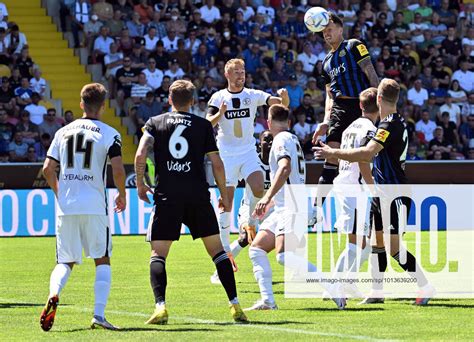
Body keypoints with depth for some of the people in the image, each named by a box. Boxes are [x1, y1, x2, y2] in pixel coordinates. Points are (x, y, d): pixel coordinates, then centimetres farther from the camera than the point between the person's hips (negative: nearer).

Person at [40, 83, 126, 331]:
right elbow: (118, 170, -11)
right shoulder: (109, 134, -1)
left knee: (65, 262, 12)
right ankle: (99, 315, -4)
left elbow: (48, 169, 7)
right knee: (102, 261, 10)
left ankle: (53, 295, -19)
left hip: (66, 207, 3)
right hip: (94, 206, -3)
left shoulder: (63, 132, 11)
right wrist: (122, 195, 7)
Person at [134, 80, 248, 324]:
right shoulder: (203, 125, 8)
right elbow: (217, 164, 5)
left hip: (167, 197, -1)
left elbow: (141, 154, -6)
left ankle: (160, 306, -16)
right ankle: (235, 304, 4)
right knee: (216, 249, 10)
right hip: (198, 196, 1)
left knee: (158, 253, 3)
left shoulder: (155, 123, 7)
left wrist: (140, 184, 7)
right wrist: (224, 194, 15)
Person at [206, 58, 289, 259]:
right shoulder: (218, 97, -2)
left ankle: (250, 223, 6)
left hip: (248, 152, 1)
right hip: (227, 155, -1)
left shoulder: (253, 95, -1)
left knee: (258, 188, -22)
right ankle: (225, 248, 5)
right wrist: (220, 113, -28)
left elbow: (282, 104, -8)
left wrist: (284, 97, -31)